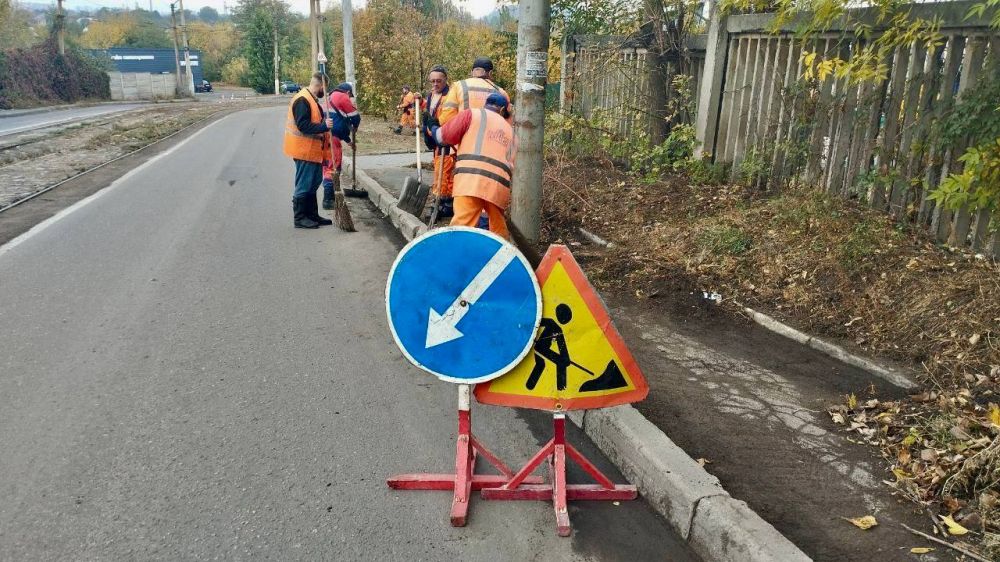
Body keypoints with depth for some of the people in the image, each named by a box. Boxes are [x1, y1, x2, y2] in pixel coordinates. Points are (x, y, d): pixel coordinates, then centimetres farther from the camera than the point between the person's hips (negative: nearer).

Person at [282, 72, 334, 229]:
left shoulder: (311, 99, 15)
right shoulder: (302, 100, -17)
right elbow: (303, 125, -26)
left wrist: (325, 123, 11)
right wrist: (323, 126, -32)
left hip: (312, 150, 10)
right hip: (304, 150, -10)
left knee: (313, 183, 16)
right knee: (304, 185, -4)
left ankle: (312, 215, 25)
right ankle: (300, 218, 4)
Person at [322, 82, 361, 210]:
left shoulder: (332, 98, 27)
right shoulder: (343, 97, -2)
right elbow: (355, 116, -2)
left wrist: (348, 139, 35)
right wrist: (355, 127, 20)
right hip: (332, 138, -10)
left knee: (328, 167, 16)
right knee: (333, 168, -6)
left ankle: (333, 196, 26)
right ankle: (328, 200, -6)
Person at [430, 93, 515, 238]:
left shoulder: (472, 114, 14)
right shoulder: (510, 129, 31)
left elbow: (442, 137, 13)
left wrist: (433, 129, 34)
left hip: (472, 179, -5)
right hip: (500, 184, 5)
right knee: (499, 233, 20)